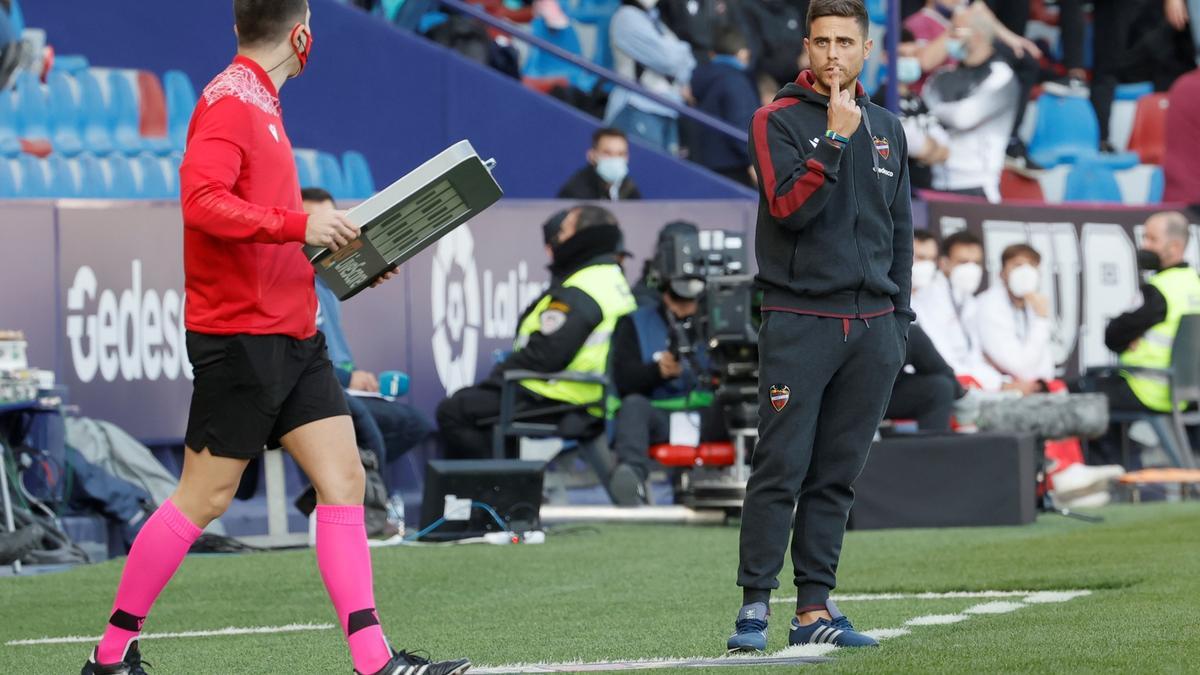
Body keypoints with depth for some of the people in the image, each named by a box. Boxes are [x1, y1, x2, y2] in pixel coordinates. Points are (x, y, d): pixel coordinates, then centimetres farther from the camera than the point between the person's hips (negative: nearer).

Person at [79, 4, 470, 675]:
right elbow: (202, 201, -25)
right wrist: (299, 224, -26)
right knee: (204, 498, -3)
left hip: (291, 334, 9)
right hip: (239, 335, -9)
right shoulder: (228, 104, -12)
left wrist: (339, 245, 16)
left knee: (345, 479, 1)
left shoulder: (259, 103, 17)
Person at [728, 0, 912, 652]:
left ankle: (815, 608, 8)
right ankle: (754, 605, -6)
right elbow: (789, 208, -14)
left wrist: (898, 317, 15)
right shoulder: (778, 122, -1)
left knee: (837, 476, 5)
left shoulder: (886, 128, 15)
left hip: (872, 328, 5)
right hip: (799, 322, -5)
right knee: (781, 469, -9)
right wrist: (835, 138, -18)